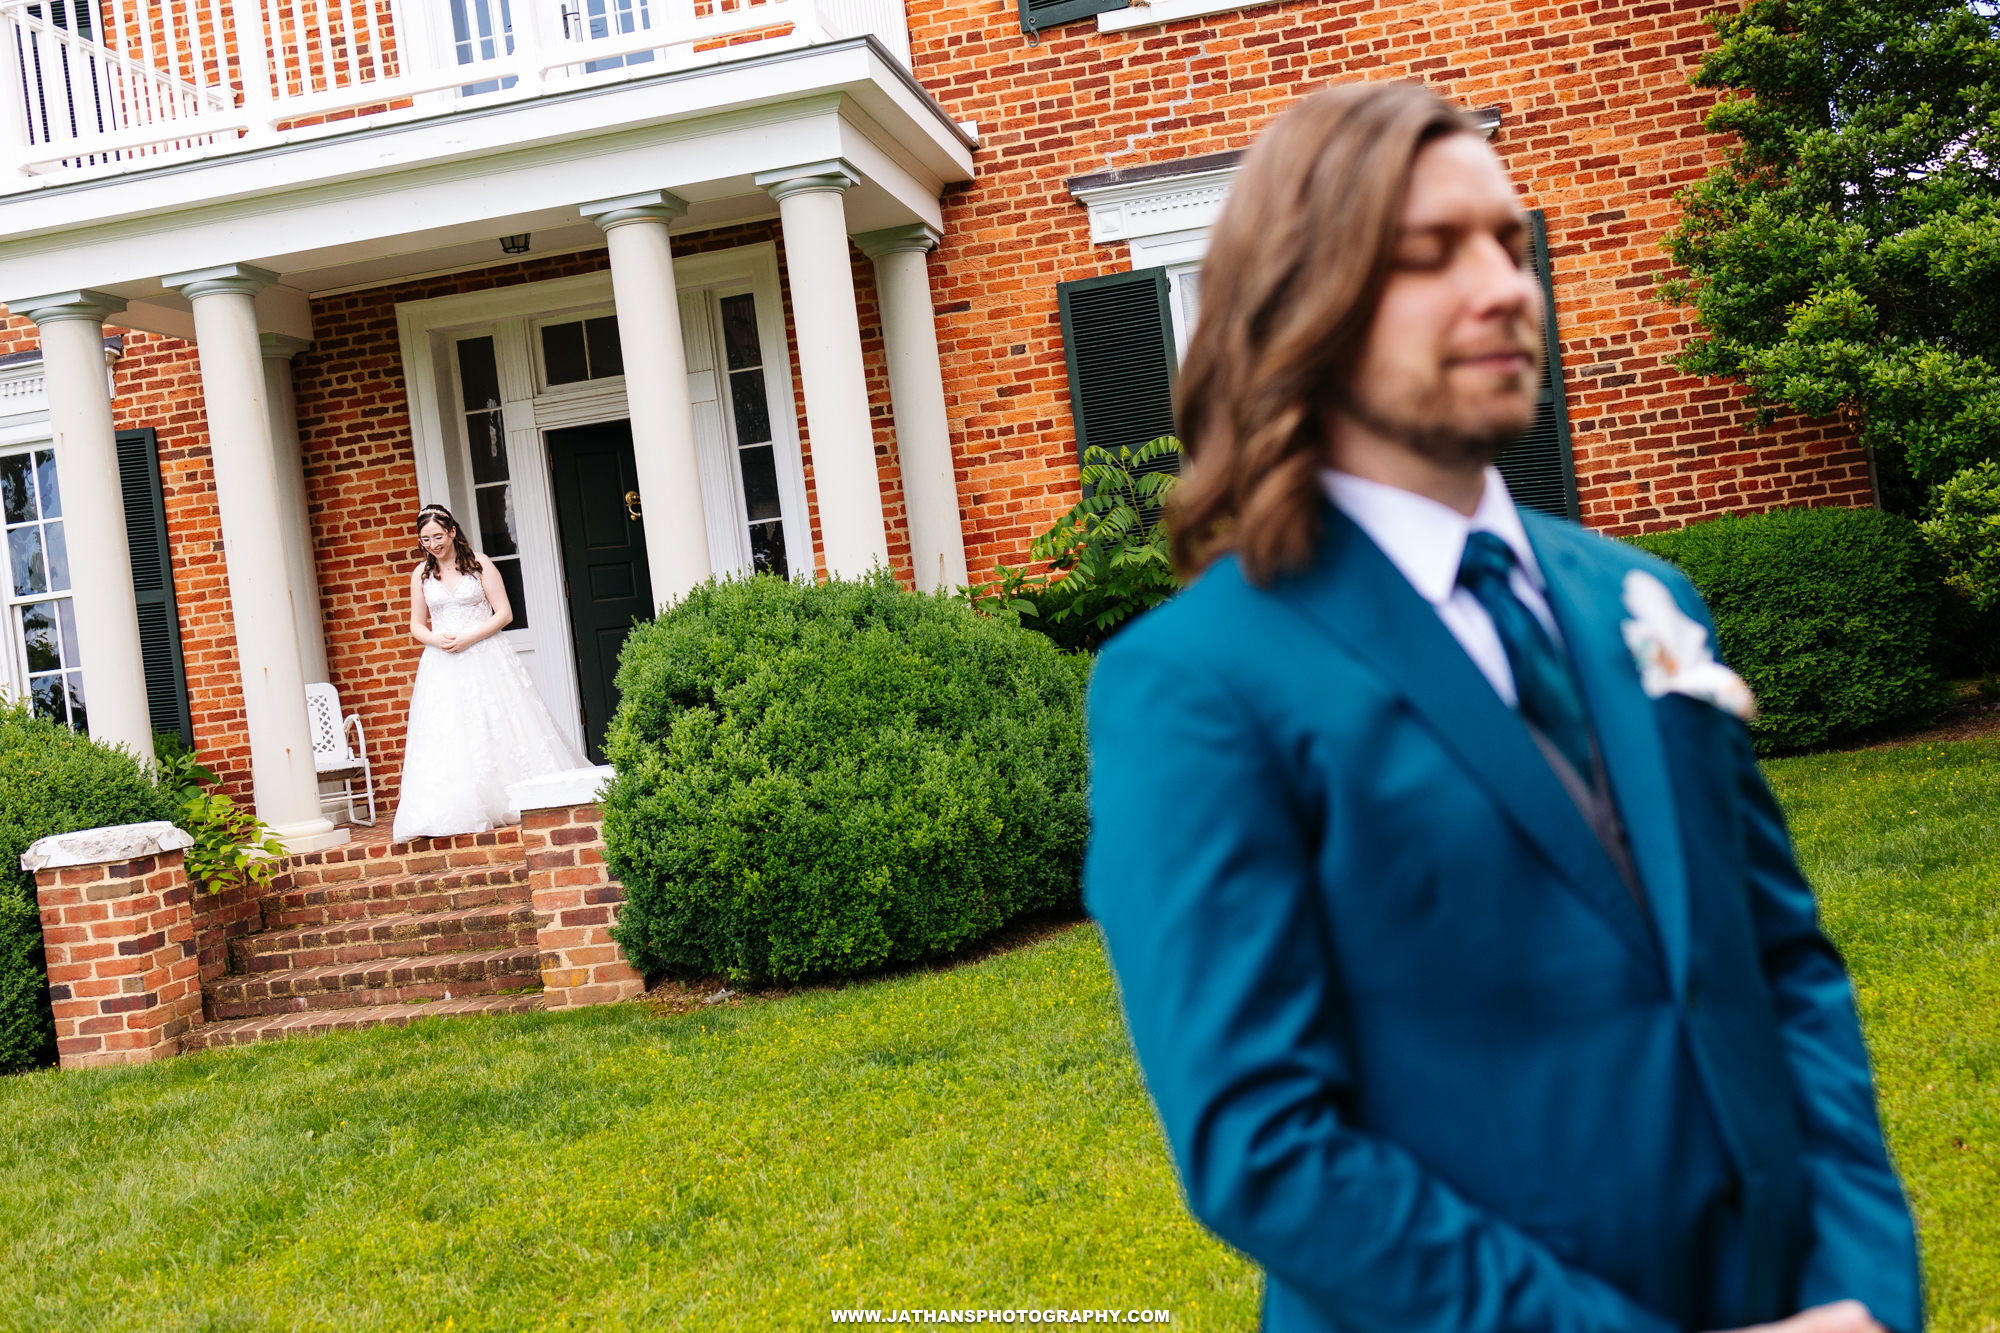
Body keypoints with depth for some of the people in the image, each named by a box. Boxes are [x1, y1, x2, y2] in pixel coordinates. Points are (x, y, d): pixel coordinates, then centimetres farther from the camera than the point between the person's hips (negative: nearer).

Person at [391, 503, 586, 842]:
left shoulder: (478, 564, 0)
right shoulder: (421, 574, 9)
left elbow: (504, 614, -3)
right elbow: (416, 626, 13)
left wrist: (467, 638, -14)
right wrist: (436, 639, -9)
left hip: (484, 658, -2)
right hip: (442, 667, 3)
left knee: (496, 730, -2)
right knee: (446, 736, -5)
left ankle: (512, 804, 7)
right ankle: (451, 814, -6)